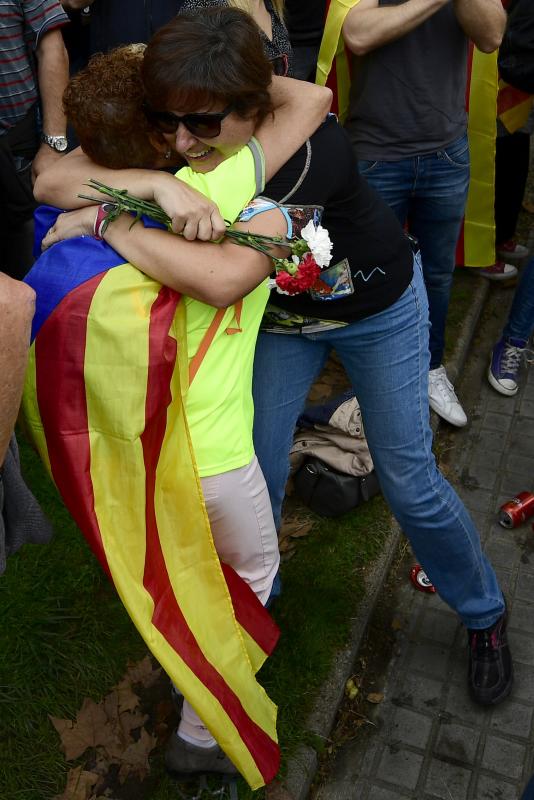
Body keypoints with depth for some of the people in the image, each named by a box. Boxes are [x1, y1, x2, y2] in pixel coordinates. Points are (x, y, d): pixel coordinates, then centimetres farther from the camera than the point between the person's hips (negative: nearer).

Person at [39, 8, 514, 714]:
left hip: (378, 306, -4)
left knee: (409, 481, 2)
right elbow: (49, 179, -25)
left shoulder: (312, 146, -40)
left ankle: (485, 615, 29)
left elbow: (226, 279, -51)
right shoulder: (171, 149, -23)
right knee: (254, 469, 3)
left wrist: (109, 220, -41)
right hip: (281, 314, 4)